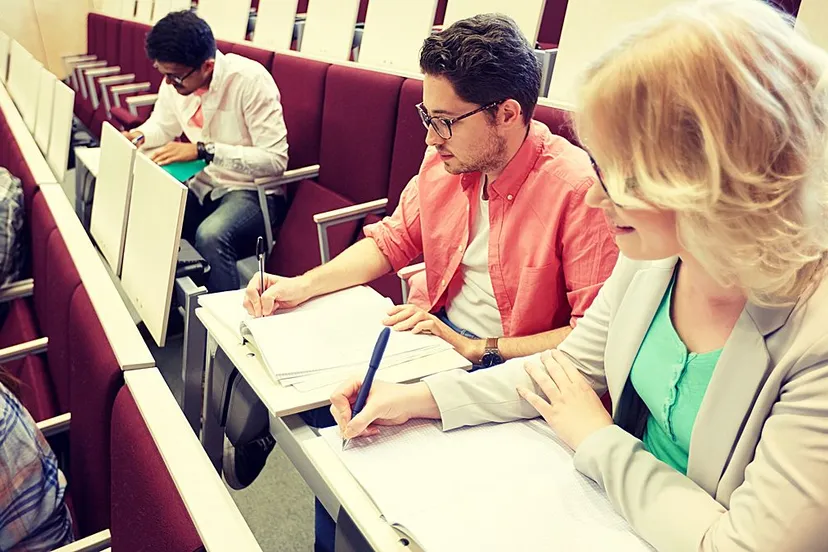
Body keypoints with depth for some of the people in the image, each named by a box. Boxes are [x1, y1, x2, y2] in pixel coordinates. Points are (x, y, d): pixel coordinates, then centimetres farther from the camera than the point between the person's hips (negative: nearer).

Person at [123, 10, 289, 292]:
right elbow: (163, 125, 17)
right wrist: (138, 137, -6)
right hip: (203, 184, 7)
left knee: (210, 235, -34)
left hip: (250, 191, -7)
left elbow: (276, 160, -25)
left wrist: (204, 150, -29)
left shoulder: (250, 80, -23)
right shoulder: (175, 79, -3)